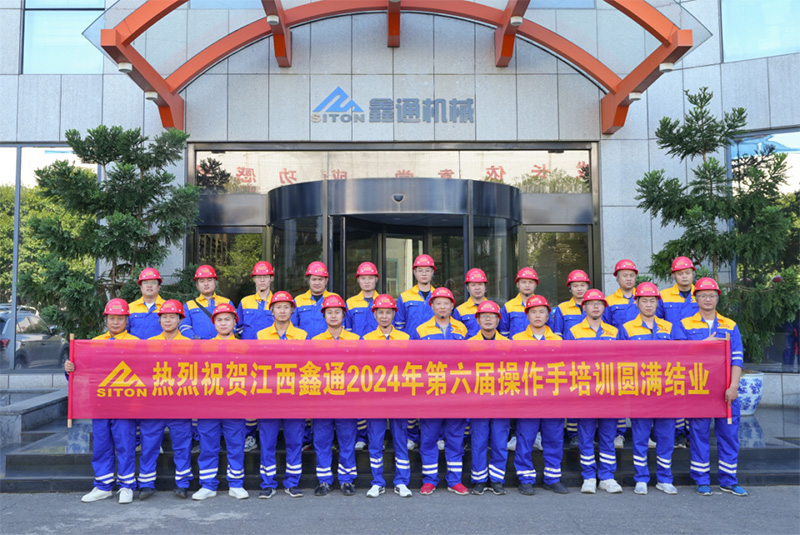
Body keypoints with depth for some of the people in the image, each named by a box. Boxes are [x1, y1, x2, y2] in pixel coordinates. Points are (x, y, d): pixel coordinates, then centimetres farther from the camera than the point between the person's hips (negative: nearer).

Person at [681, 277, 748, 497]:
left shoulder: (730, 326, 10)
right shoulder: (685, 325, 5)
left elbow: (737, 358, 3)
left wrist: (733, 386, -9)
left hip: (726, 390, 2)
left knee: (729, 433, 5)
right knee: (699, 433, 2)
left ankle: (728, 481, 17)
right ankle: (702, 481, 12)